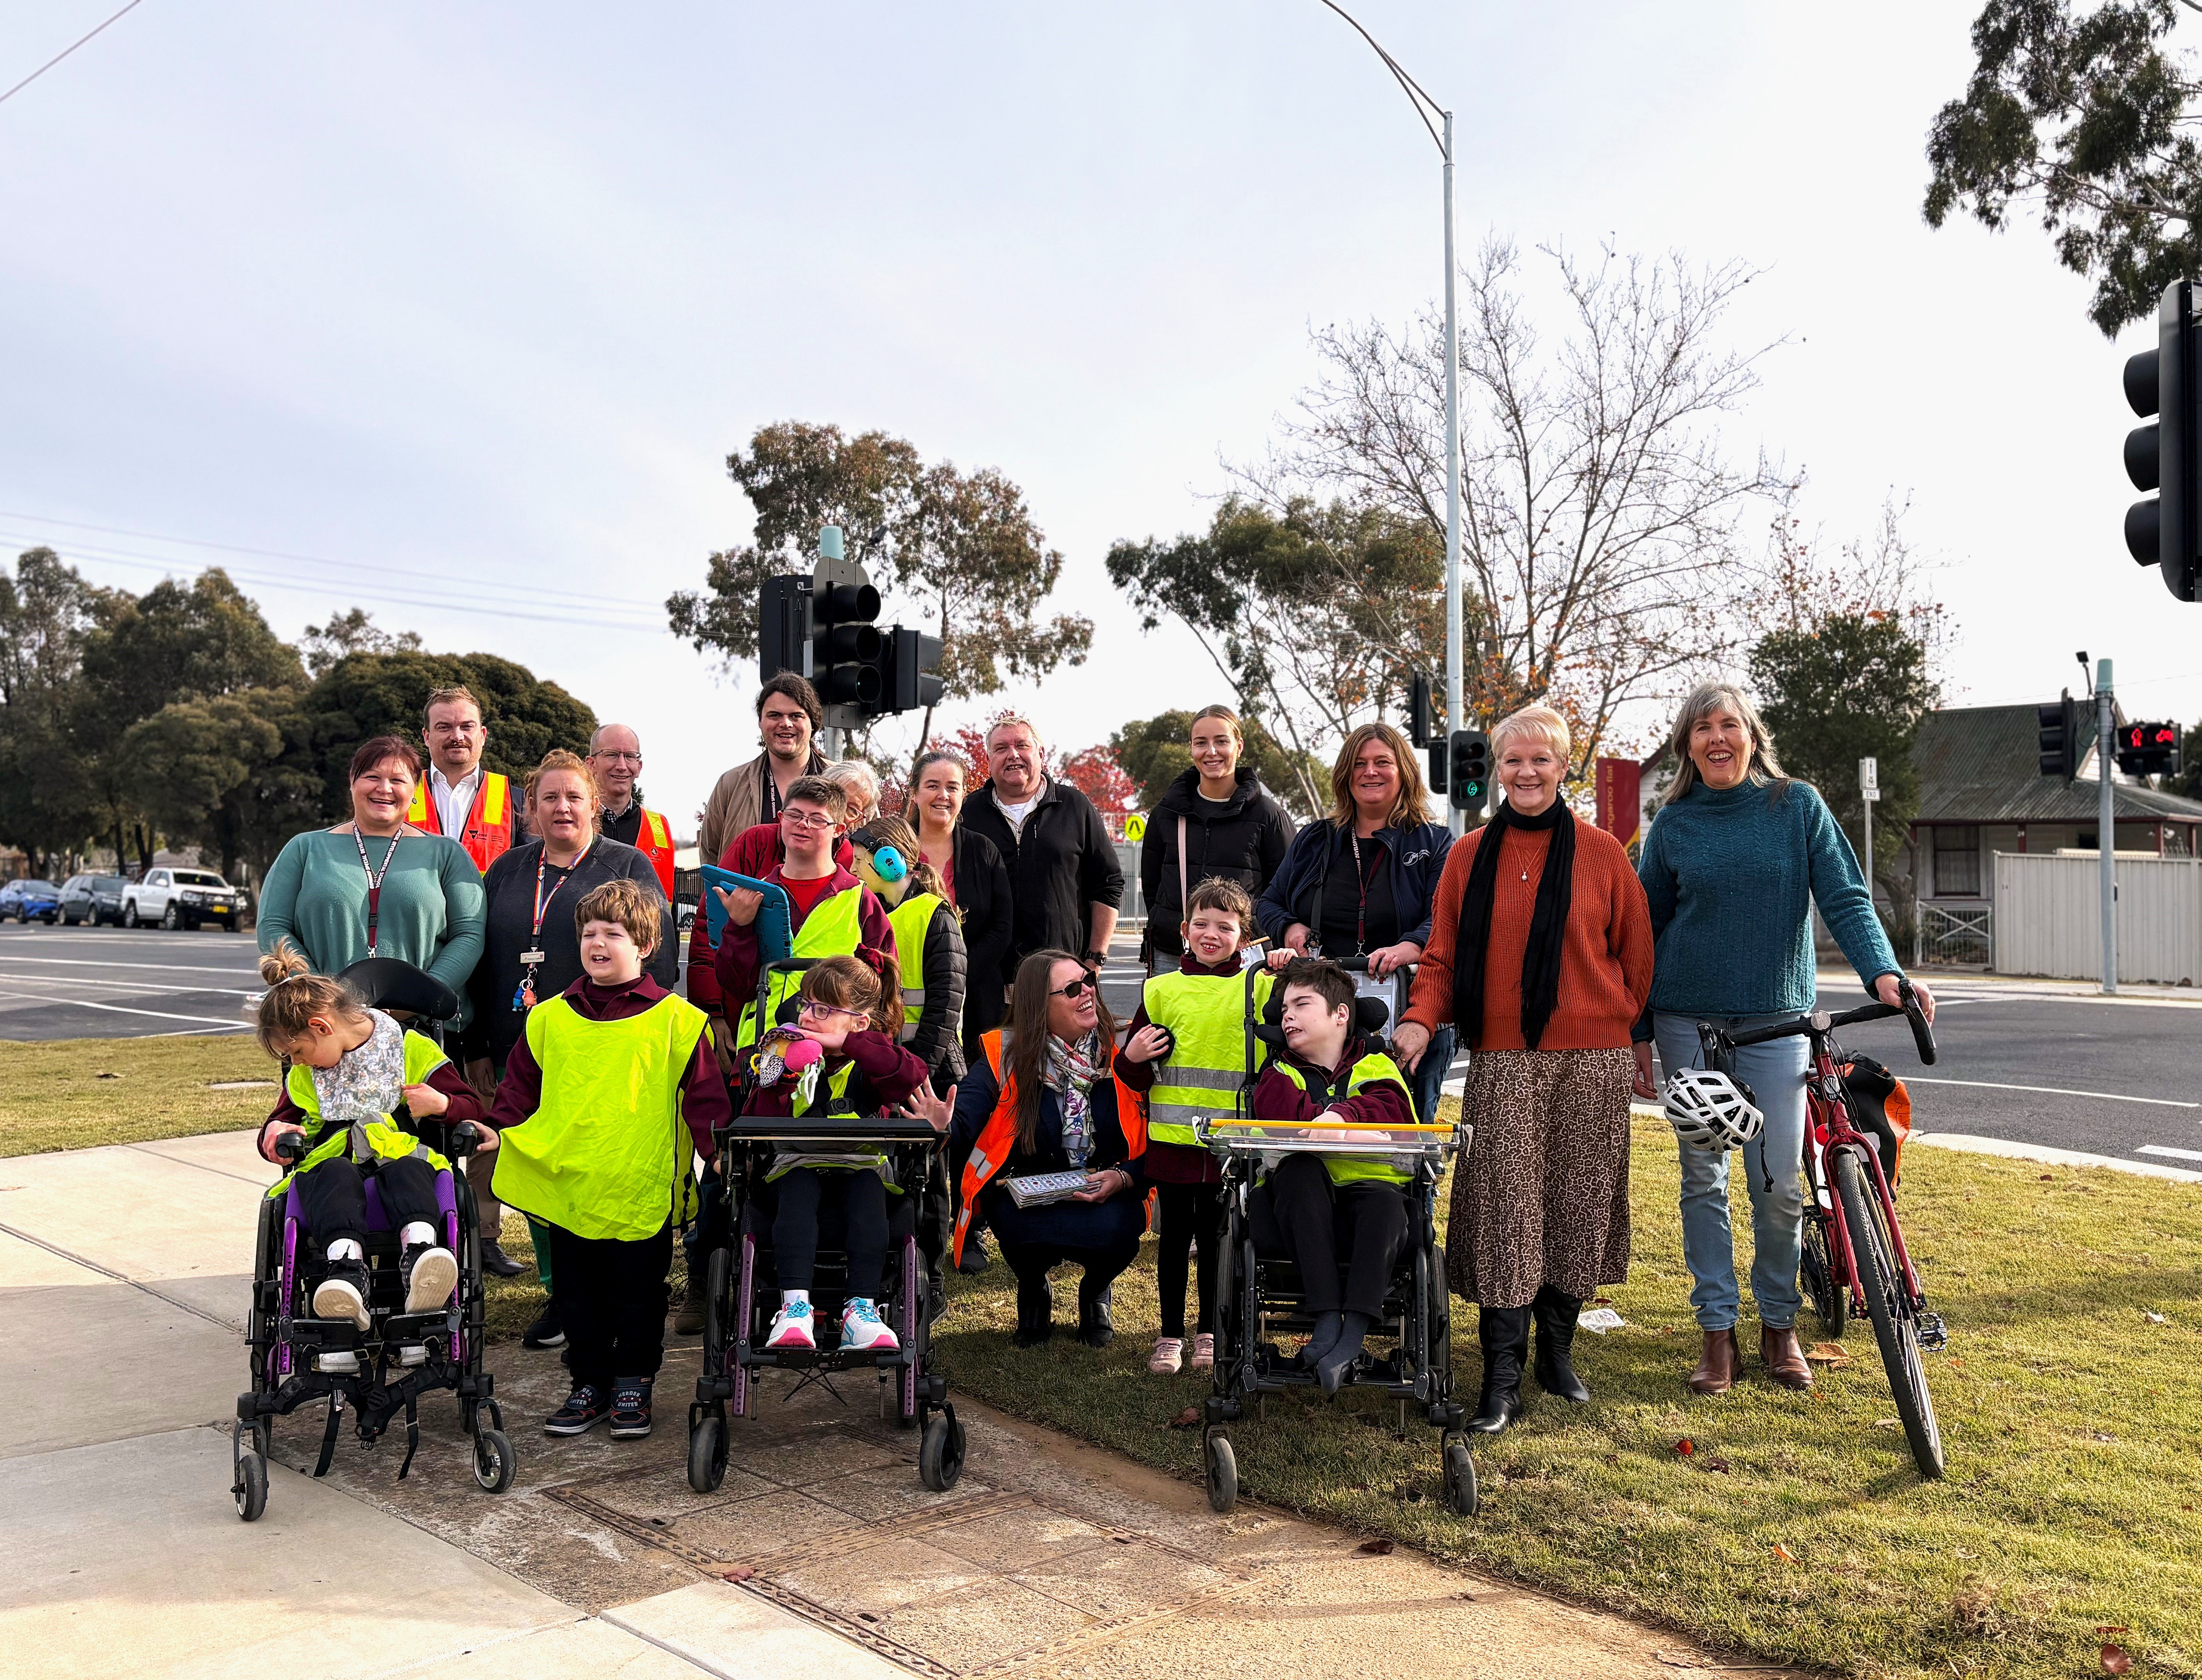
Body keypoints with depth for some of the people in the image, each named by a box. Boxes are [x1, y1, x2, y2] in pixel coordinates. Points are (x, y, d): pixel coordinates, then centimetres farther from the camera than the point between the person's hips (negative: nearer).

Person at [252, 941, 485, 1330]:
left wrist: (440, 1104, -12)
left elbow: (472, 1108, 10)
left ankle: (420, 1253, -67)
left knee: (406, 1167, -39)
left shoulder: (412, 1050, 8)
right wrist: (275, 1132, 6)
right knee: (336, 1174, -36)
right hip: (334, 1157, 2)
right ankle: (346, 1269, -62)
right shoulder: (304, 1076, 22)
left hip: (401, 1151, -2)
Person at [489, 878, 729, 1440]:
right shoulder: (550, 1018, 8)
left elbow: (704, 1095, -1)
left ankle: (632, 1387, 24)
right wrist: (499, 1129, 3)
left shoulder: (675, 1019, -1)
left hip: (642, 1189, -3)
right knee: (577, 1296, 13)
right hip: (566, 1183, 3)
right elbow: (521, 1085, 17)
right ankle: (591, 1385, 28)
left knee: (638, 1296, 8)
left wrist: (716, 1149, -11)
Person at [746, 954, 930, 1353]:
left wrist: (847, 1043, -24)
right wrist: (780, 1081, -20)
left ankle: (860, 1307, -38)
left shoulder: (870, 1061, 2)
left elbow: (914, 1077, -23)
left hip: (860, 1164, -1)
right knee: (797, 1187, -33)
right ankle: (794, 1306, -44)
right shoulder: (788, 1053, 7)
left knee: (868, 1189, -33)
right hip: (801, 1163, 1)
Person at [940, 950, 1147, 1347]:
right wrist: (941, 1129, -41)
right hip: (1024, 1196, -1)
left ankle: (1095, 1292, 10)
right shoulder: (1005, 1054, -7)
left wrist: (1124, 1178, -21)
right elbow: (963, 1132, -17)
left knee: (1112, 1230, -32)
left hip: (1106, 1196, 1)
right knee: (1023, 1229, -33)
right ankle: (1034, 1292, 8)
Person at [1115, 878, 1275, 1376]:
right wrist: (1132, 1059, -12)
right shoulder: (1162, 990, 6)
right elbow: (1133, 1073, 10)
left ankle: (1209, 1334, 25)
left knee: (1214, 1237, 10)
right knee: (1174, 1237, 9)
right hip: (1172, 1139, 1)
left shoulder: (1259, 989, 2)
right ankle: (1170, 1335, 21)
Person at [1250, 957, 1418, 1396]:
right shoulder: (1283, 1073, 17)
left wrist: (1340, 1115, -30)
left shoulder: (1374, 1067, 15)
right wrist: (1352, 1125, -22)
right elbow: (1277, 1108, -9)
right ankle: (1327, 1319, -37)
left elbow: (1391, 1111, -9)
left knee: (1386, 1200, -33)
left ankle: (1352, 1336, -37)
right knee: (1299, 1167, -32)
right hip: (1300, 1210, 1)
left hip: (1364, 1196, 0)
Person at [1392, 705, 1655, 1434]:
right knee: (1503, 1211, -6)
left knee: (1577, 1206, 6)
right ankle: (1502, 1379, 0)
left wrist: (1617, 1025, 12)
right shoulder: (1469, 856, 8)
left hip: (1593, 1060, 0)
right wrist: (1421, 1019, -7)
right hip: (1502, 1060, 0)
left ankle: (1557, 1349, 24)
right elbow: (1443, 956, 8)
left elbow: (1635, 951, 11)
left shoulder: (1600, 852, 4)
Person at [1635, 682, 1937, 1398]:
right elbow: (1648, 930, 8)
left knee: (1780, 1183, -2)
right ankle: (1717, 1331, 13)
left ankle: (1779, 1325, 18)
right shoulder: (1673, 824, 4)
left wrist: (1884, 973, -21)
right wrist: (1637, 1032, 5)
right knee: (1703, 1177, 3)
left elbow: (1844, 898, -4)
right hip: (1688, 1020, 1)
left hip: (1775, 1020, -1)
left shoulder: (1799, 807, 1)